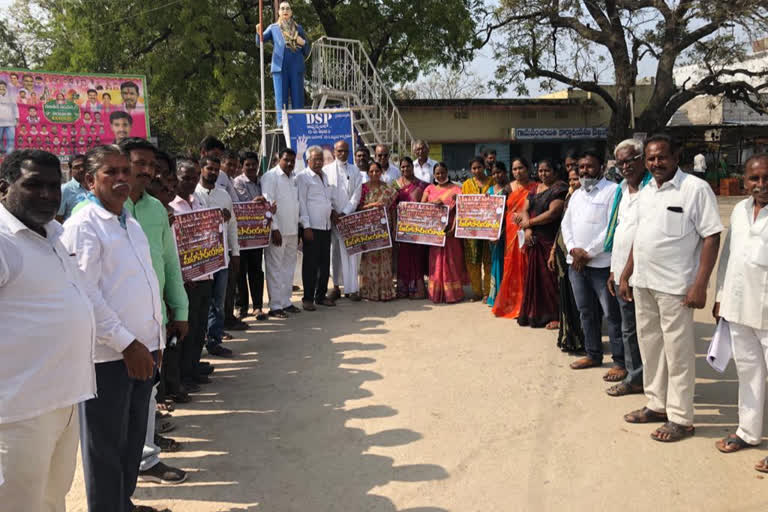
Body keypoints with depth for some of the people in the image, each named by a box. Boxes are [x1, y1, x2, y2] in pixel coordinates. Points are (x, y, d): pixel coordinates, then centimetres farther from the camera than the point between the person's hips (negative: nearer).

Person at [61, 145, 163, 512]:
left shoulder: (131, 224, 14)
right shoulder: (83, 226, -11)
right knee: (106, 447, 6)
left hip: (142, 349, 8)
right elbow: (85, 296, -17)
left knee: (133, 438, 18)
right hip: (108, 355, -8)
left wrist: (155, 340, 16)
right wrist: (126, 344, -18)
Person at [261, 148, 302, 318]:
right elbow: (268, 204, -13)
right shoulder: (270, 177, -7)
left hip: (292, 231, 8)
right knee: (275, 269, -3)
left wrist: (297, 229, 14)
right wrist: (274, 229, -17)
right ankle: (275, 306, 3)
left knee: (289, 267, 13)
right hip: (277, 231, -7)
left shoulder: (294, 178, 15)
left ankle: (286, 302, 22)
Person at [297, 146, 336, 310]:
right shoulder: (303, 177, -5)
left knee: (325, 262, 11)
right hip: (311, 227, -7)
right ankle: (308, 298, 7)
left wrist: (332, 210, 8)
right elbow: (301, 203, -9)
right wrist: (306, 227, -14)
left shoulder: (325, 176, 16)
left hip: (326, 226, 7)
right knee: (310, 264, -2)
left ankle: (321, 296, 22)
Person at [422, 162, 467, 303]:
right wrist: (433, 202, -17)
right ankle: (436, 293, 10)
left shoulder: (455, 189, 3)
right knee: (436, 262, 4)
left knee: (451, 260, -1)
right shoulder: (430, 188, 13)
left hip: (449, 230, -2)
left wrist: (453, 228, -17)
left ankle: (453, 292, 6)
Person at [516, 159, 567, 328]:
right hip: (534, 239, 7)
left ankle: (556, 315, 2)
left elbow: (553, 213, -16)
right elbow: (525, 210, 9)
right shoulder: (535, 189, 17)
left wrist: (529, 222, -8)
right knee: (535, 275, 8)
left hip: (551, 239, -7)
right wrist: (527, 229, -9)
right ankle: (536, 313, 17)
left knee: (551, 276, -5)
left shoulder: (559, 188, -6)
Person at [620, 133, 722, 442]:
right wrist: (626, 276, 16)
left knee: (677, 351, 1)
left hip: (675, 286, -7)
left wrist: (700, 285, -17)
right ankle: (657, 405, 30)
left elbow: (711, 237, -12)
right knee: (649, 345, 15)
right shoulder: (645, 193, 12)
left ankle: (681, 418, 13)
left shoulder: (696, 189, -9)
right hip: (643, 283, 7)